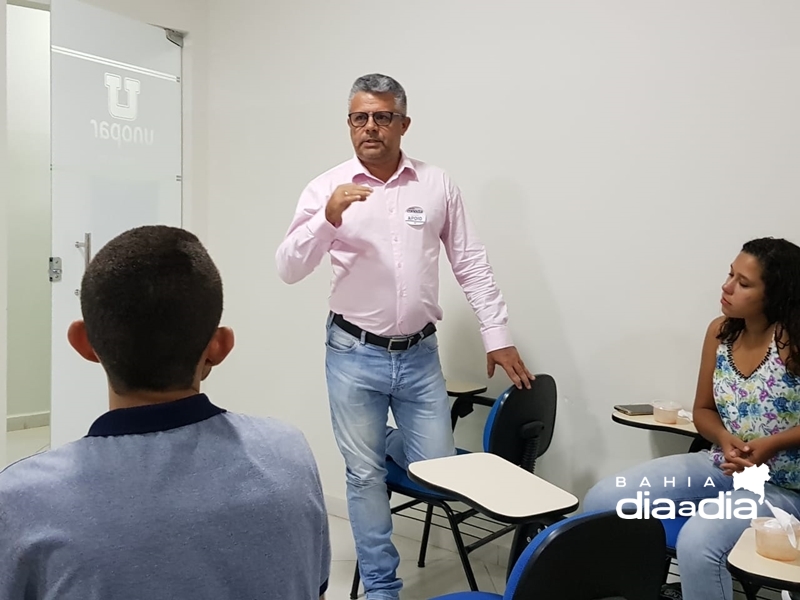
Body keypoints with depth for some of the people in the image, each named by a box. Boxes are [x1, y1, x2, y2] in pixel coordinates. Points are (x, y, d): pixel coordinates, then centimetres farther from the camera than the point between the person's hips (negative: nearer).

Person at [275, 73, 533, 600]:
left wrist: (498, 336, 2)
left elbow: (472, 264, 6)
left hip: (420, 354, 2)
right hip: (355, 355, -1)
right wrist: (328, 219, -25)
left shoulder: (437, 184, 2)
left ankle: (383, 443, 39)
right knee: (366, 475, 6)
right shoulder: (327, 188, -3)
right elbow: (289, 270, -8)